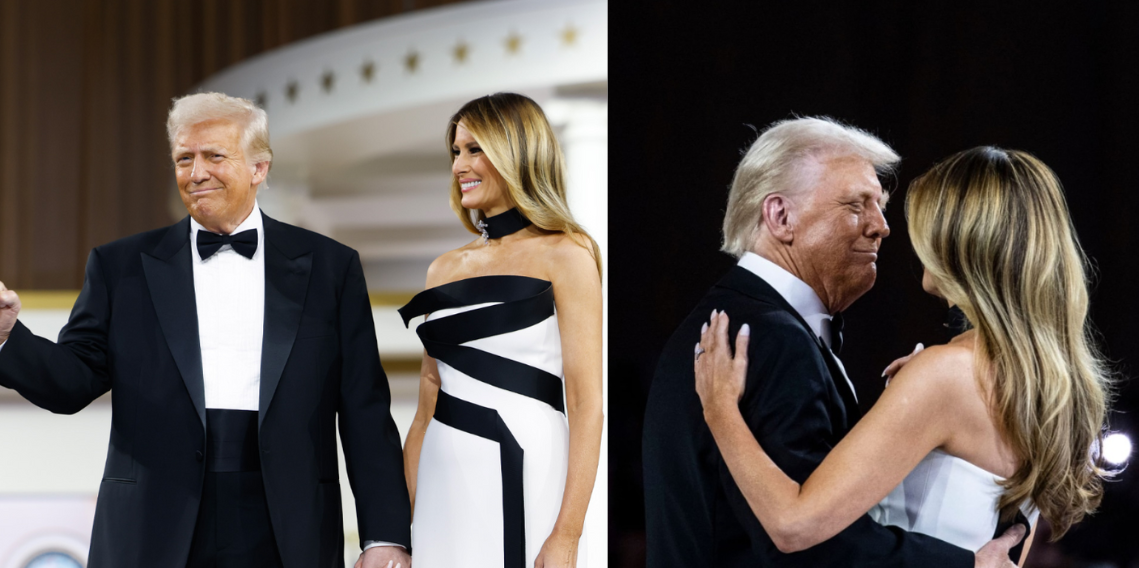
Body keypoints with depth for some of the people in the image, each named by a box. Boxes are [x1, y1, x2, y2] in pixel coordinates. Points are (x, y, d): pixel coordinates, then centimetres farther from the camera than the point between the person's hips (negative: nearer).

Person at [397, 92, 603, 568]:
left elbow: (586, 403, -9)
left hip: (523, 479, -5)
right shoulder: (445, 269, 13)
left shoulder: (563, 256, -4)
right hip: (444, 485, 5)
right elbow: (428, 401, 15)